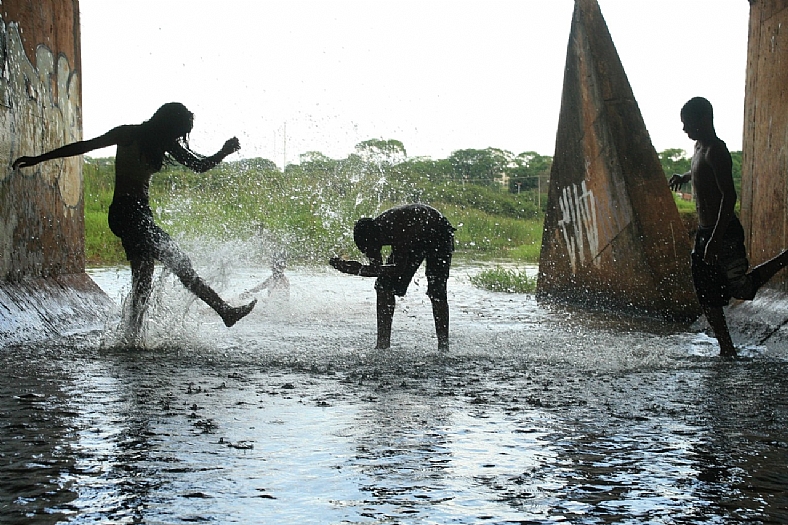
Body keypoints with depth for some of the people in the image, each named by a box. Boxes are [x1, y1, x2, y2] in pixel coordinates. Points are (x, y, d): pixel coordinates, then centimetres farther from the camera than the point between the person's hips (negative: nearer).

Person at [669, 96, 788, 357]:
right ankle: (727, 350, 18)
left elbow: (729, 196, -25)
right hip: (705, 233, 9)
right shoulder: (700, 147, 10)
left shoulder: (715, 150, -18)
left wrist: (715, 239, -29)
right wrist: (685, 176, 20)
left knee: (741, 288, 3)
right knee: (707, 297, 10)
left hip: (724, 233, -9)